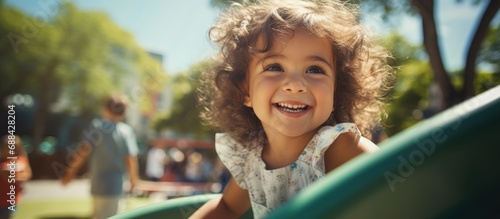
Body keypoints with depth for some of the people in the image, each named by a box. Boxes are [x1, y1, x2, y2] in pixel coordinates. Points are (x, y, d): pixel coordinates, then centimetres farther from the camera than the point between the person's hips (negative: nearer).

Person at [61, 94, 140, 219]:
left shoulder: (97, 126, -5)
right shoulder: (127, 131, -2)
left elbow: (84, 150, -12)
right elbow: (131, 158, -5)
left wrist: (71, 170, -2)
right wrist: (134, 178, 10)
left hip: (99, 184, -1)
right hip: (116, 185, 1)